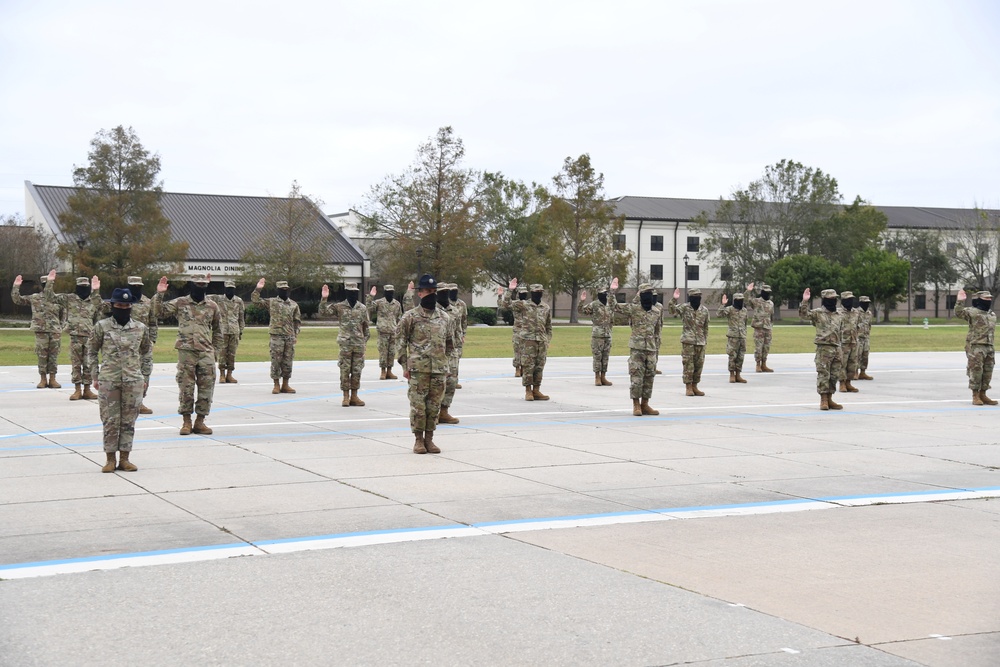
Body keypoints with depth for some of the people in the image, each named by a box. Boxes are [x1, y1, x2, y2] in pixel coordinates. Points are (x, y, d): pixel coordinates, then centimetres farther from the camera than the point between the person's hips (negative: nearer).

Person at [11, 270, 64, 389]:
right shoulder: (34, 298, 6)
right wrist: (16, 286, -3)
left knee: (54, 356, 3)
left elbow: (62, 316, 11)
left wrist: (61, 327, 4)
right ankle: (43, 379, 8)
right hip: (41, 331, -1)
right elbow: (17, 300, 6)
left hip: (55, 332, 1)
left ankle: (52, 379, 9)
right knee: (42, 355, 1)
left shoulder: (58, 299, 7)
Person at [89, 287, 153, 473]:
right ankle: (110, 459, 11)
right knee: (110, 421, 2)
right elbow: (92, 351, 8)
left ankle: (124, 458, 14)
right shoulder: (102, 327, 1)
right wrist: (94, 376, 3)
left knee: (129, 421, 5)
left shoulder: (141, 328, 5)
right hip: (108, 380, -1)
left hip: (133, 381, 2)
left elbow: (146, 352, 15)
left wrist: (145, 377, 11)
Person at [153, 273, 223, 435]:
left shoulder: (212, 306, 9)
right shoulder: (180, 303, 3)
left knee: (206, 388, 2)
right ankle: (186, 422, 11)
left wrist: (216, 348, 14)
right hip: (186, 351, -2)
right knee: (186, 387, 1)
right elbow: (158, 312, -1)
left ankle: (200, 421, 12)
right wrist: (159, 294, -13)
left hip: (206, 353, 2)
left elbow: (217, 329, 19)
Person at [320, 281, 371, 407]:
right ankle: (346, 396, 6)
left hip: (359, 344, 2)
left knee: (357, 371, 6)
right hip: (345, 343, -2)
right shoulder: (339, 307, 0)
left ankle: (354, 396, 13)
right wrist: (324, 299, -17)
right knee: (345, 370, 0)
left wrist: (365, 342, 9)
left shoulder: (362, 308, 7)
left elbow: (366, 326, 12)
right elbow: (323, 312, -6)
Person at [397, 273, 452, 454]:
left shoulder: (444, 317, 12)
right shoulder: (410, 316, -2)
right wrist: (405, 366, -6)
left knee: (434, 405, 6)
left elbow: (448, 344, 20)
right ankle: (418, 439, 7)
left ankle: (429, 439, 15)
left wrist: (448, 366, 16)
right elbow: (401, 342, -2)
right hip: (418, 369, -4)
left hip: (439, 369, 4)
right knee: (418, 405, -3)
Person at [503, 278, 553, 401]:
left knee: (539, 367, 6)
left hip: (542, 341, 4)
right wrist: (510, 290, -18)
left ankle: (536, 390, 13)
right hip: (528, 340, -4)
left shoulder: (546, 308, 12)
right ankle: (528, 391, 2)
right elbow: (507, 304, -9)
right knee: (528, 366, -4)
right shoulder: (523, 305, 0)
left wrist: (548, 340, 13)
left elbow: (549, 326, 18)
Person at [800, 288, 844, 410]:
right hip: (824, 348, -6)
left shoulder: (839, 316, 15)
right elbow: (804, 314, -18)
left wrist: (841, 351, 18)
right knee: (823, 374, -5)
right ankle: (823, 400, -1)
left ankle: (829, 400, 18)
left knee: (834, 375, 9)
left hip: (836, 348, 6)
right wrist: (805, 302, -33)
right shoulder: (818, 313, -3)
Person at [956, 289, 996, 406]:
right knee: (976, 371, -6)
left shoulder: (992, 315, 17)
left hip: (989, 347, 7)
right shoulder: (972, 312, -6)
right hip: (975, 347, -7)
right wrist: (960, 302, -36)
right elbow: (959, 313, -21)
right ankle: (975, 396, 0)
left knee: (988, 372, 9)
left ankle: (983, 395, 18)